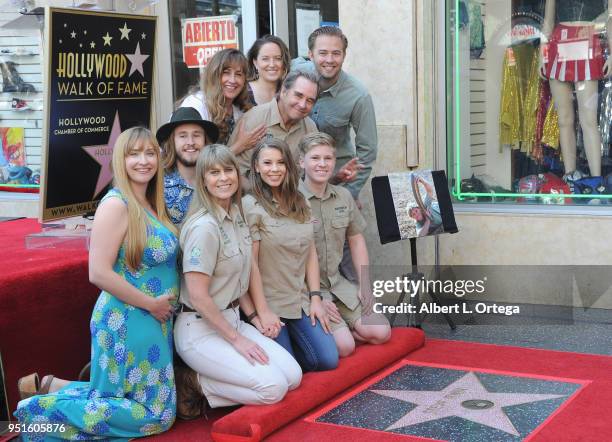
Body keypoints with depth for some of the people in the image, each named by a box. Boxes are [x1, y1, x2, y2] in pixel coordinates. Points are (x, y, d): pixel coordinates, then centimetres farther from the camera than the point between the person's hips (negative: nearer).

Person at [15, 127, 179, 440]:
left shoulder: (153, 204, 8)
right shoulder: (116, 204, -18)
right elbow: (99, 273, -23)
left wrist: (160, 307, 5)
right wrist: (151, 303, -16)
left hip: (155, 321, 9)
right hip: (127, 322, -9)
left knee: (159, 402, 16)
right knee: (155, 415, 0)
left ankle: (49, 387, 20)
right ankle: (41, 406, 6)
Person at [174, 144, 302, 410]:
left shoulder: (237, 216, 6)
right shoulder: (204, 226, -20)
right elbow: (198, 295, -21)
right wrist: (237, 339, -16)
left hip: (231, 319, 9)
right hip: (201, 330, -9)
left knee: (293, 376, -2)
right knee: (273, 387, -19)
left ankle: (205, 381, 6)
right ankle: (196, 385, -3)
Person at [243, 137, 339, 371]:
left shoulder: (300, 203, 9)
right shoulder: (251, 205, -10)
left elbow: (311, 253, 10)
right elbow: (251, 262, -12)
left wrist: (315, 297, 2)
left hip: (301, 300, 6)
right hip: (269, 303, -6)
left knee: (329, 360, -3)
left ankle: (288, 340, 22)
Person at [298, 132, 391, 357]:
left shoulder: (344, 196, 6)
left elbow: (356, 241, 15)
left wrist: (364, 286, 7)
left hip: (337, 283, 6)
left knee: (381, 333, -6)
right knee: (345, 346, -20)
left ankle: (338, 328, 13)